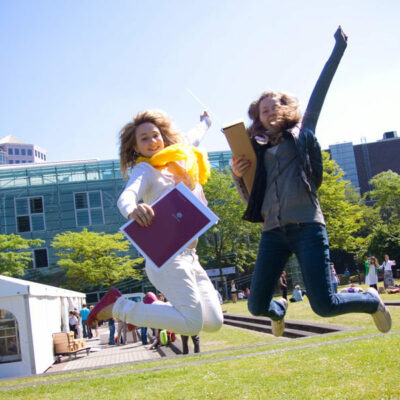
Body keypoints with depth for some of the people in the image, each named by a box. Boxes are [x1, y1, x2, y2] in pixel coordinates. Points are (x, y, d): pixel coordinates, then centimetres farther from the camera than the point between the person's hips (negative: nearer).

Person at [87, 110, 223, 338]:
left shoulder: (178, 160, 16)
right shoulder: (145, 169, -5)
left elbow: (192, 140, 40)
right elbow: (126, 196, -26)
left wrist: (205, 122, 59)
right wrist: (132, 210, -50)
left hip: (189, 257, 8)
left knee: (214, 322, 4)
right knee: (192, 323, -20)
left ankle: (154, 308, 19)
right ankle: (118, 306, -8)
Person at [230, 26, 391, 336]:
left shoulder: (301, 133, 14)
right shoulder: (257, 151, 19)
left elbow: (319, 93, 7)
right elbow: (250, 200, 16)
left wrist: (338, 52, 4)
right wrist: (238, 175, -2)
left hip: (306, 226, -3)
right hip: (273, 232, 3)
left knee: (324, 305, -12)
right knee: (257, 306, -1)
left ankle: (371, 300, 20)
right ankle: (279, 310, 37)